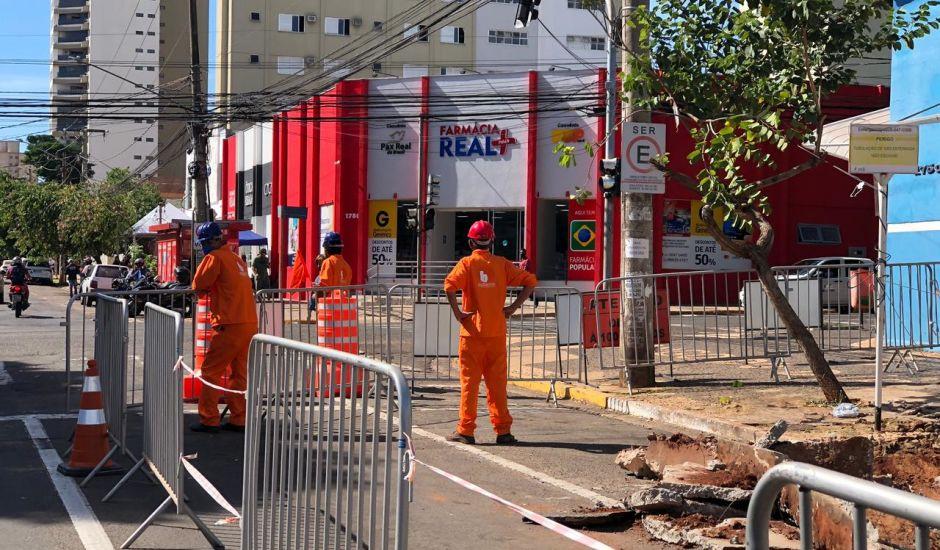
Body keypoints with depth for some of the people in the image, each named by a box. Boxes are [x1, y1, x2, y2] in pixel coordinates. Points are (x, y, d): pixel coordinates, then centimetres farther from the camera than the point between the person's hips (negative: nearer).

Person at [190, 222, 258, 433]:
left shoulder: (215, 257, -6)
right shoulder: (236, 258, 19)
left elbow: (198, 286, -6)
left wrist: (205, 289, 13)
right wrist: (210, 289, 11)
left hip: (231, 325, -8)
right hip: (250, 323, 8)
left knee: (211, 371, 0)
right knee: (239, 373, 13)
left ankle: (209, 420, 0)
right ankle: (239, 420, 15)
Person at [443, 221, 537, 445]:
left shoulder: (467, 263, -4)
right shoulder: (502, 264, 6)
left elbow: (450, 285, -21)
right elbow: (530, 280, 2)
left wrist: (457, 312, -12)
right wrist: (514, 307, 3)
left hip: (472, 332, -3)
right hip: (497, 333, 3)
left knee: (469, 381, 2)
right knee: (497, 382, 8)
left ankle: (466, 430, 3)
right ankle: (503, 430, 6)